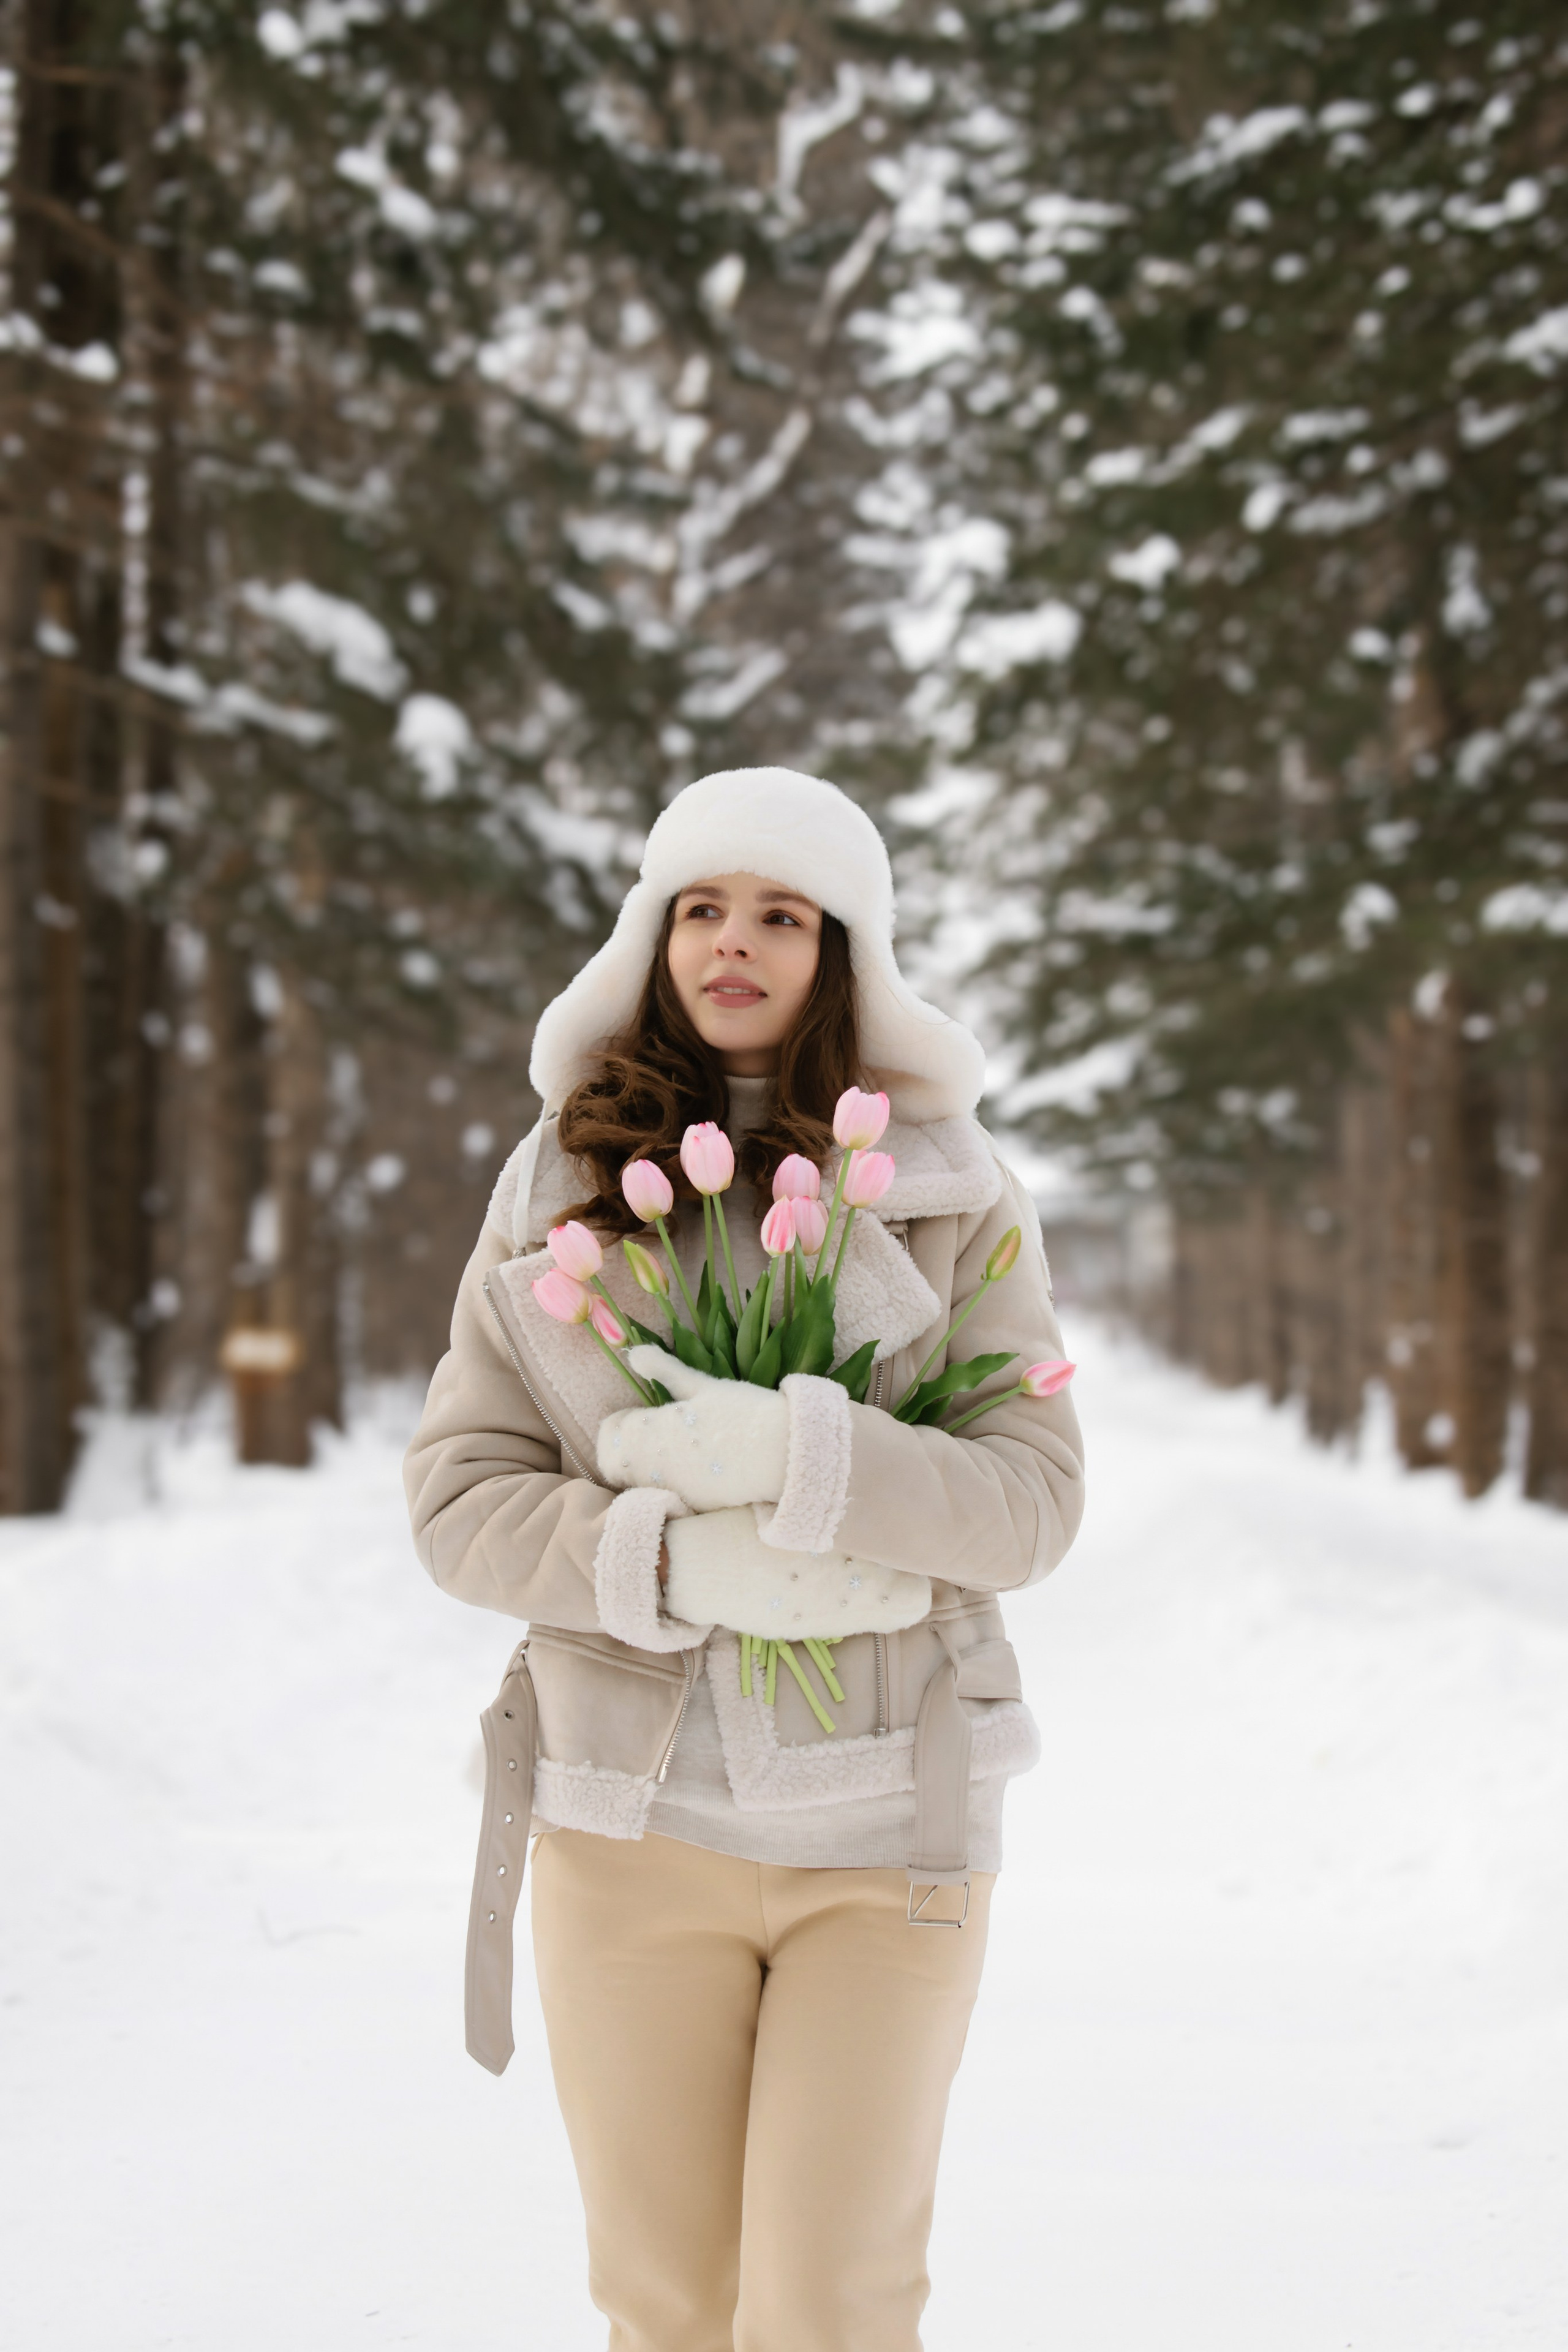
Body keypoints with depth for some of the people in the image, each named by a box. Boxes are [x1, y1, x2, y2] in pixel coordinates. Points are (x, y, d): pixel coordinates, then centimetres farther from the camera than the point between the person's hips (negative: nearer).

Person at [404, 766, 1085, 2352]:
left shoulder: (948, 1194, 2)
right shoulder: (556, 1191, 5)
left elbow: (1035, 1498, -7)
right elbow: (457, 1499, 0)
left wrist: (792, 1456, -21)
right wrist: (688, 1567, -16)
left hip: (886, 1821, -1)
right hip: (631, 1818, 2)